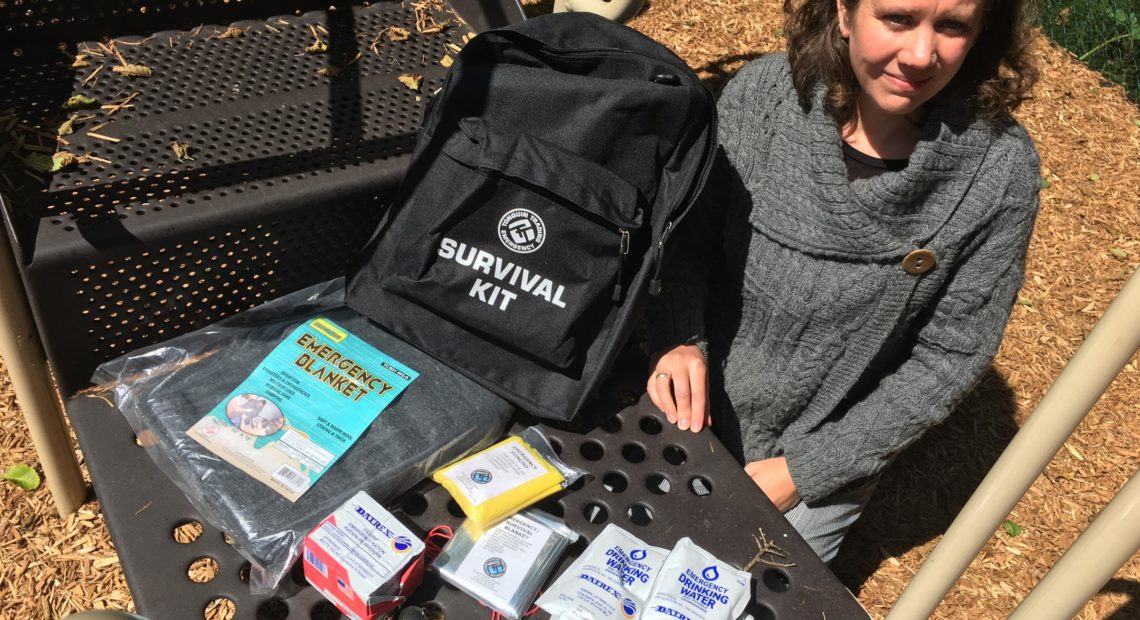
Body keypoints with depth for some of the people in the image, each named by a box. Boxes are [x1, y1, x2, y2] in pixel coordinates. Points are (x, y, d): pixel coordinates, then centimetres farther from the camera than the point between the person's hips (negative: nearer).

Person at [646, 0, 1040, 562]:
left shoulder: (1001, 172, -21)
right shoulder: (762, 93, -19)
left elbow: (950, 357, -14)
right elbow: (688, 242, -8)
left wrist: (801, 473, -15)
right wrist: (679, 340, -27)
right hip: (692, 412, 2)